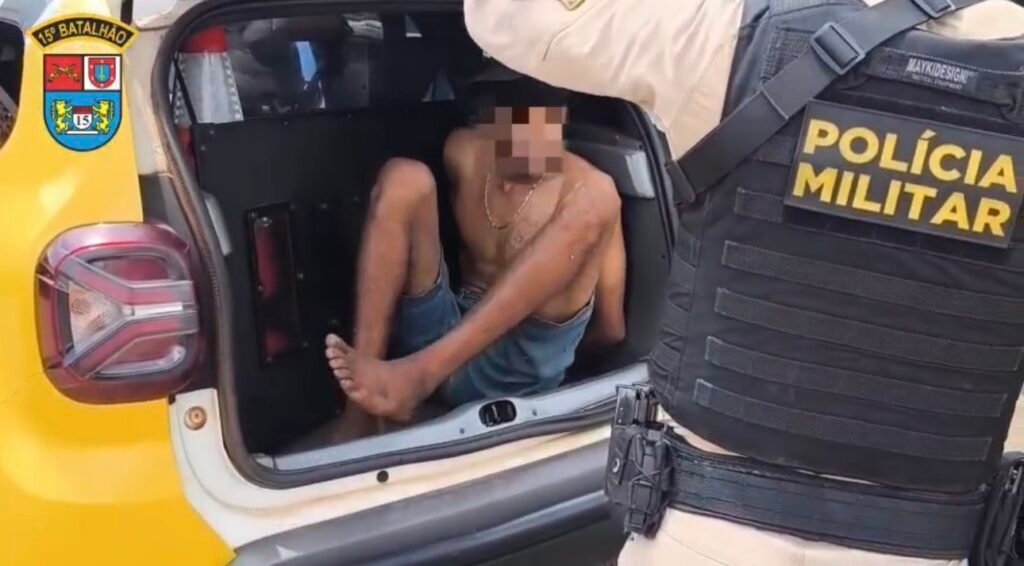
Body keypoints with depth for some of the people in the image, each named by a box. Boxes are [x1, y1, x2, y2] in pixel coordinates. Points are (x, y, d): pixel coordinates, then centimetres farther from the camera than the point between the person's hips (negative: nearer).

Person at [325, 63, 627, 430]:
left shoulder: (588, 188, -7)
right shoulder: (463, 154, 4)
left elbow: (611, 328, -3)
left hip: (514, 370, -4)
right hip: (438, 335, 4)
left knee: (593, 202, -25)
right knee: (404, 178, -12)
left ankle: (420, 372, -35)